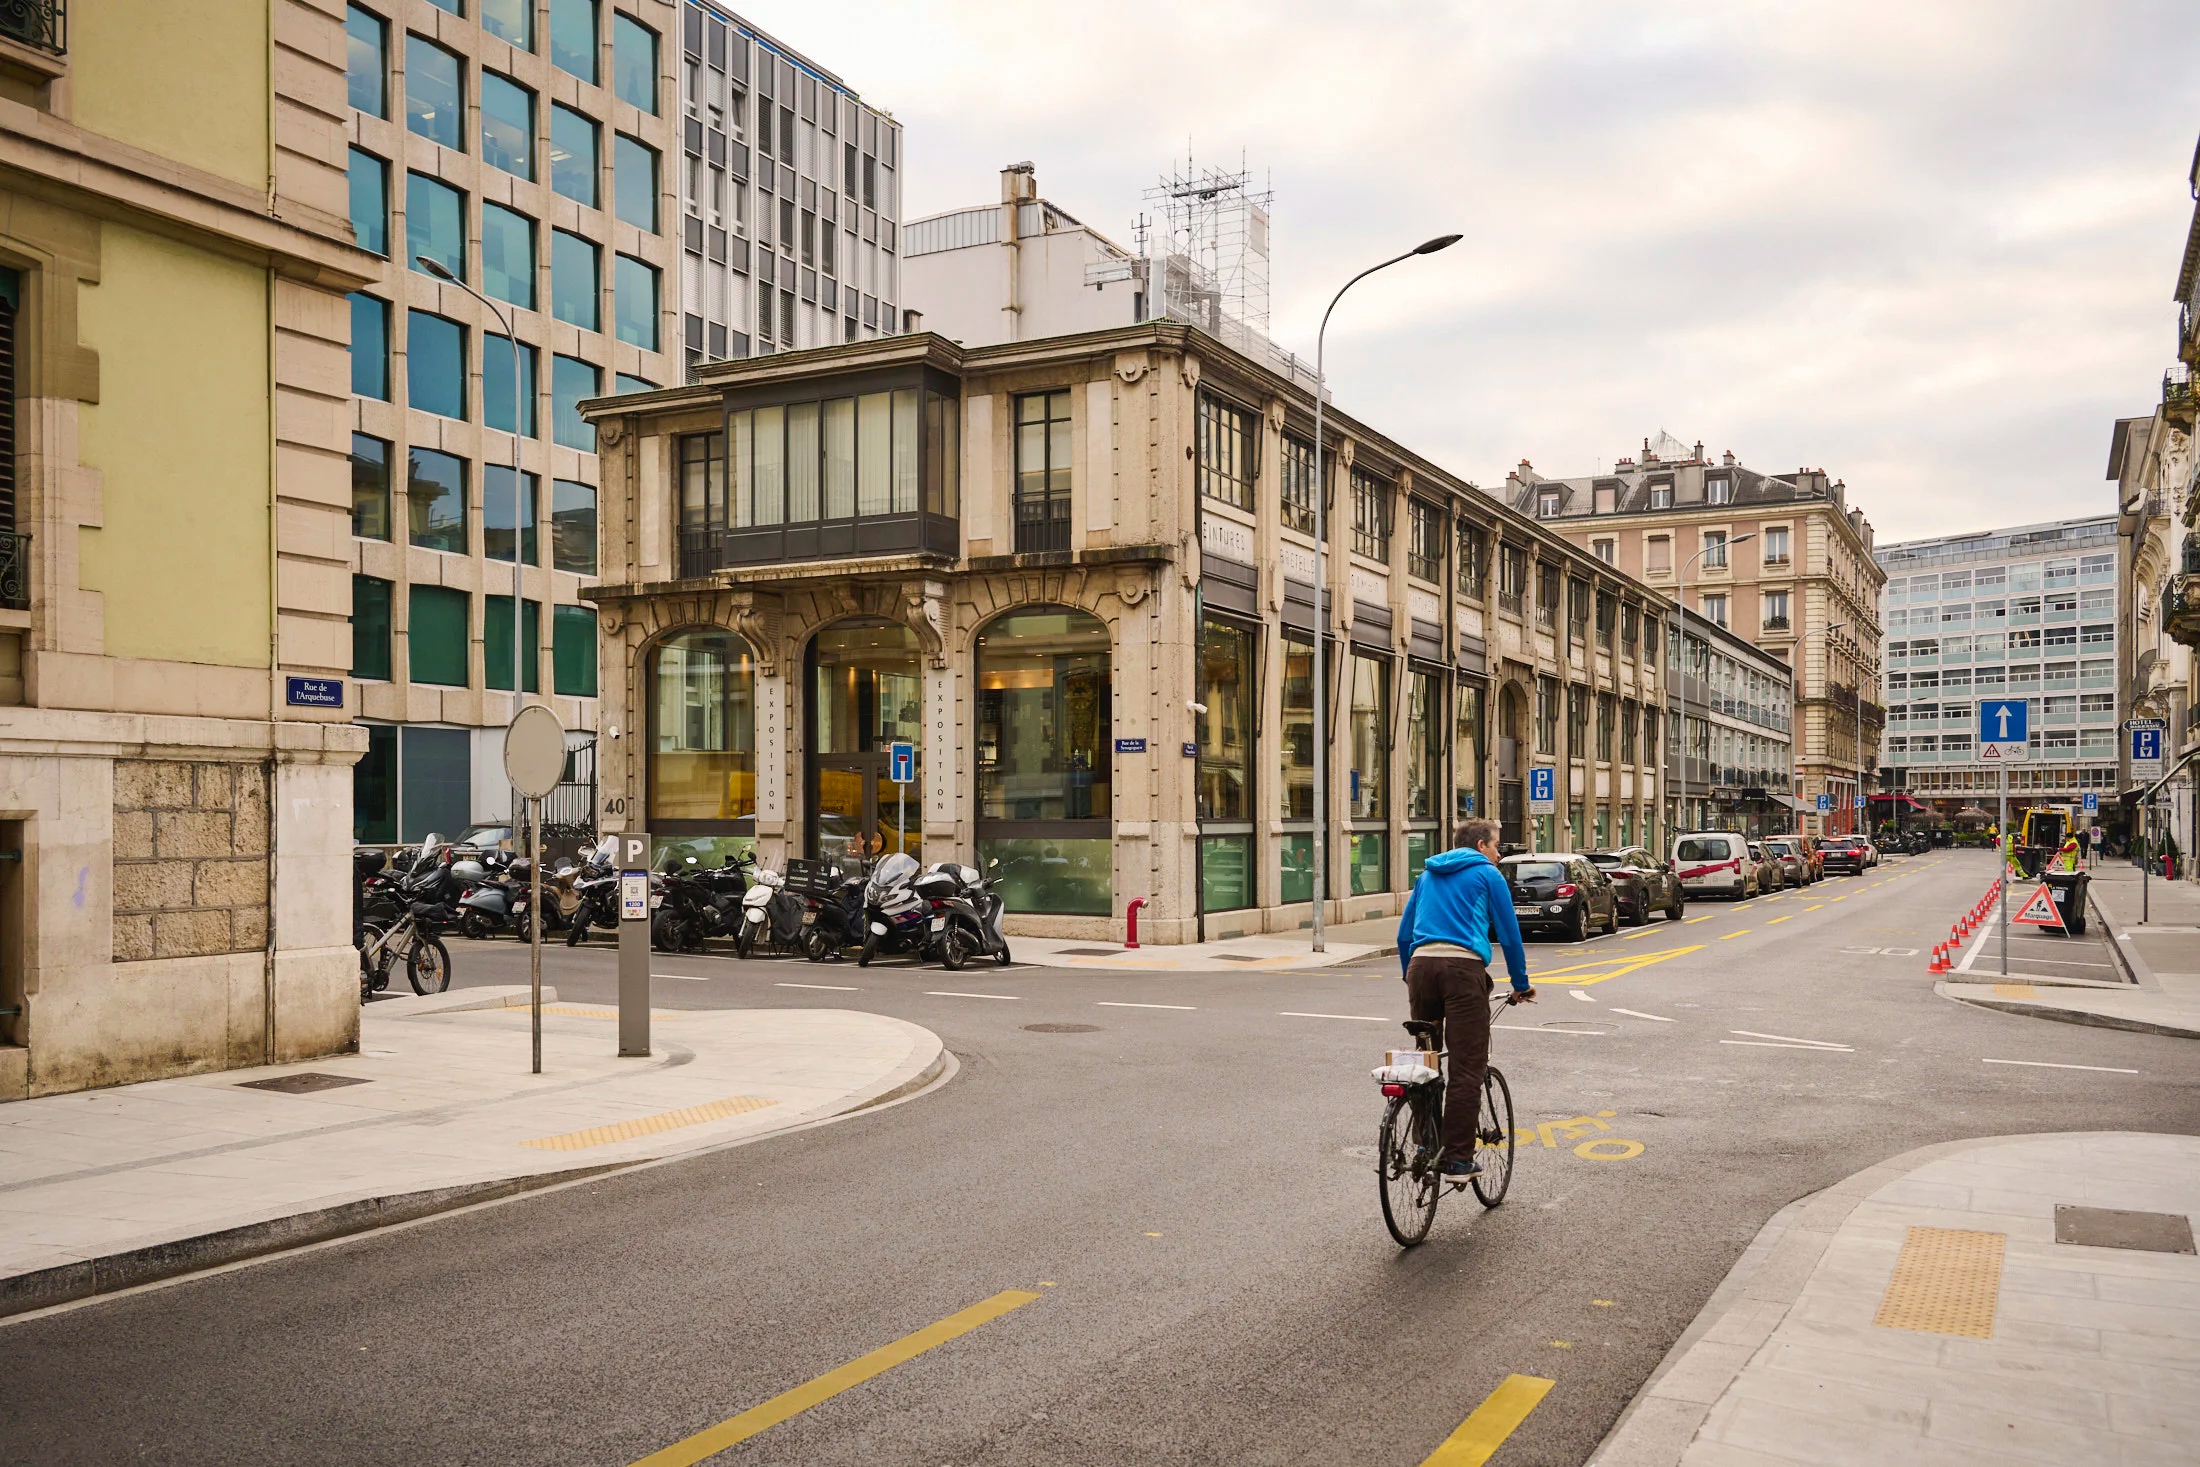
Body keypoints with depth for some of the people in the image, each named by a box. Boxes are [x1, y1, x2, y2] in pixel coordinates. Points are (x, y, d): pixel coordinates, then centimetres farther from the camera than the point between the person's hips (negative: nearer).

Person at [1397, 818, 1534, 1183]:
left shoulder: (1428, 875, 26)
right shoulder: (1488, 875, 12)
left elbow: (1404, 935, 26)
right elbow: (1509, 936, 11)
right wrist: (1521, 985, 21)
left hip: (1421, 965, 5)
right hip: (1464, 966, -5)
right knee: (1467, 1068, -3)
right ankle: (1458, 1160, -4)